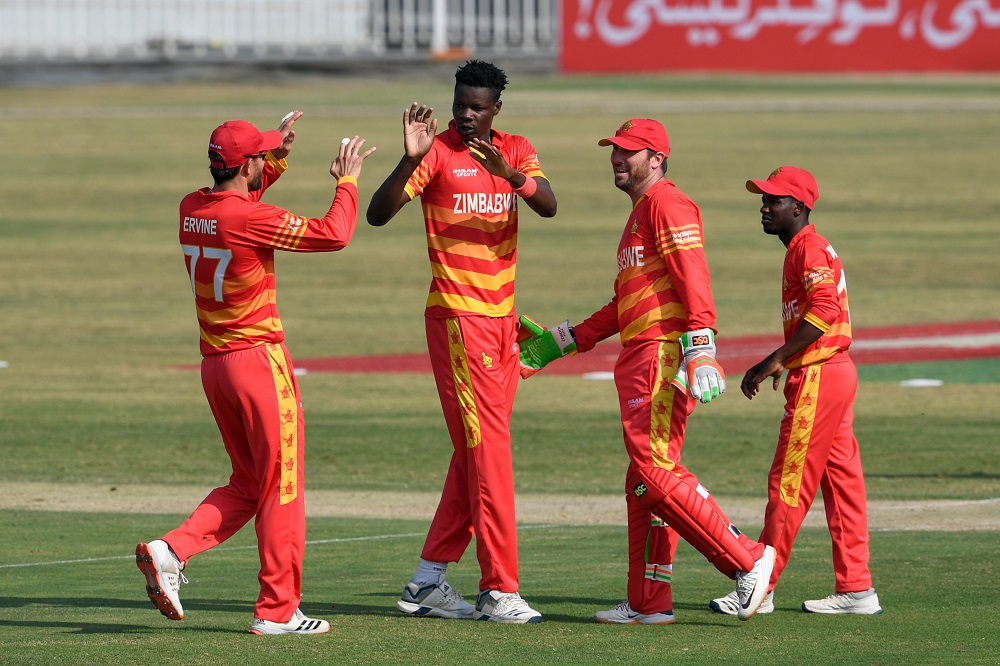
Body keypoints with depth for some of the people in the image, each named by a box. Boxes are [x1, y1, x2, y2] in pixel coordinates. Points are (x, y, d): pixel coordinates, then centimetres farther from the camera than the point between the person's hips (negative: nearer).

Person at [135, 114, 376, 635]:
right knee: (282, 488, 1)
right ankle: (277, 609, 4)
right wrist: (347, 181, 1)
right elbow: (334, 235, -14)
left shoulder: (192, 209, 5)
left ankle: (170, 550, -2)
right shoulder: (252, 219, -17)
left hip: (214, 365, 8)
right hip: (259, 359, -8)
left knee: (247, 486, 17)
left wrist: (277, 159, 24)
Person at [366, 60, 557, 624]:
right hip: (457, 317, -7)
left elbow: (549, 206, -9)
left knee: (478, 451, 9)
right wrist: (410, 159, -30)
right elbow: (379, 214, -16)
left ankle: (428, 582, 17)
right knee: (487, 448, -10)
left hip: (503, 318, 7)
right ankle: (499, 590, -9)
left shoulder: (516, 151, 8)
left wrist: (507, 172, -27)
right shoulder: (437, 151, -7)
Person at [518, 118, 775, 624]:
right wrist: (558, 343, 29)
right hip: (638, 362, 11)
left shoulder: (666, 203, -6)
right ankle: (649, 603, 12)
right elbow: (621, 308, 29)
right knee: (644, 480, 10)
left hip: (663, 353, -11)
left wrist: (700, 350, -30)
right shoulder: (639, 214, 26)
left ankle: (748, 560, -14)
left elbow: (693, 278, -19)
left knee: (657, 473, -16)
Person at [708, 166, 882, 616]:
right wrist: (774, 364, 19)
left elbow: (823, 312, -26)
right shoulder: (804, 250, 19)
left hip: (818, 377, -11)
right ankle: (855, 589, 11)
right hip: (836, 375, 11)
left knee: (789, 483, -7)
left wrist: (778, 359, -23)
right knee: (841, 480, 10)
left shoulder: (809, 249, -13)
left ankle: (759, 589, -4)